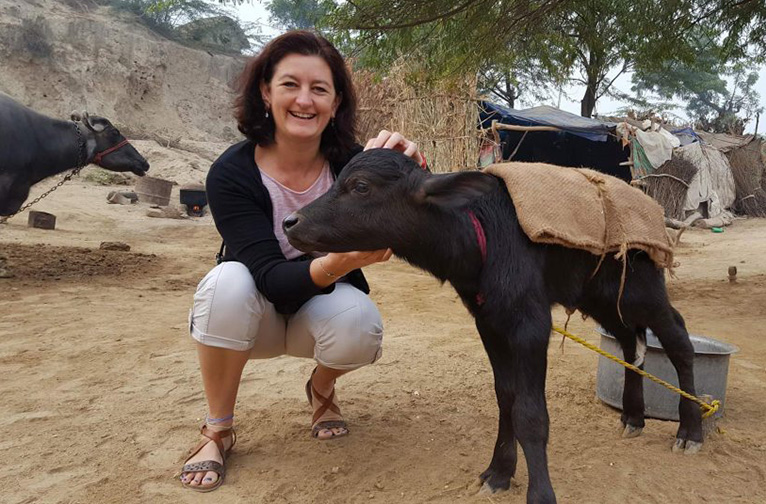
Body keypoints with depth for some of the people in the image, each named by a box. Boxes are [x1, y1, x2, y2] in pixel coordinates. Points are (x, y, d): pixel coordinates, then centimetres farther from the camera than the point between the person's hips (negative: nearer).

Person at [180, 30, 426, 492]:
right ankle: (218, 430, -10)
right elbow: (271, 276, -31)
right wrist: (338, 264, -51)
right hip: (257, 313, -1)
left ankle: (322, 388, 6)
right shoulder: (232, 172, -22)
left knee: (359, 321, -32)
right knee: (228, 282, -34)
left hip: (324, 306, 1)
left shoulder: (352, 162, -18)